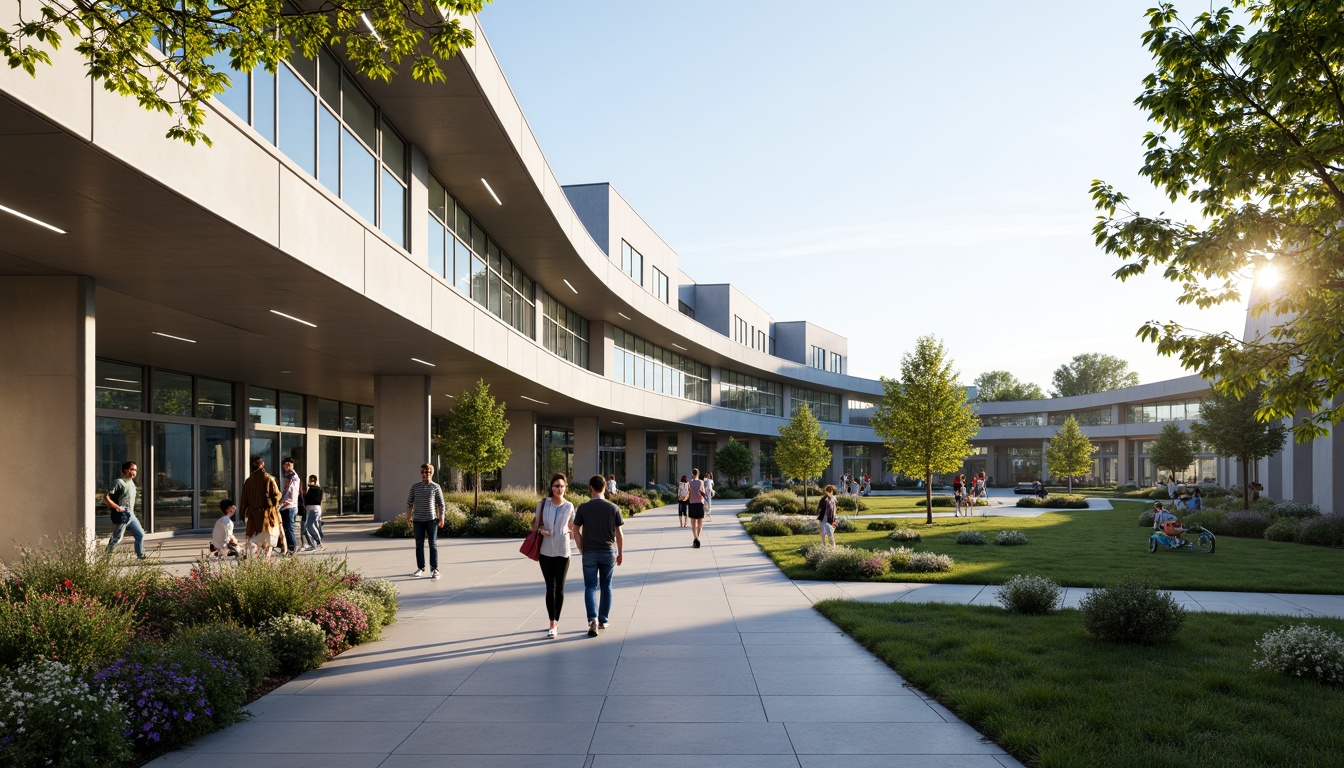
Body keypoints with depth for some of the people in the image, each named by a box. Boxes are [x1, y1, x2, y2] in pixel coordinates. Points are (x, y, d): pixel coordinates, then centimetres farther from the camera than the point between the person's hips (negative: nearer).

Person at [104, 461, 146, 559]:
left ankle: (141, 555, 17)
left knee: (140, 534, 8)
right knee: (116, 539, -4)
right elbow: (105, 497, -18)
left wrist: (131, 511, 16)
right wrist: (117, 507, -20)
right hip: (121, 515, -8)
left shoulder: (131, 482, 14)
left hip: (131, 515, 8)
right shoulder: (118, 482, -12)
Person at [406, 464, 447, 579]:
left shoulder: (436, 487, 1)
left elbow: (441, 504, 2)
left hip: (432, 519, -2)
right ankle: (420, 568, 15)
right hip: (418, 519, 2)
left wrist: (442, 518, -3)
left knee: (433, 544, -1)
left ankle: (434, 569, 2)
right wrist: (409, 517, 5)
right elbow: (409, 503, 10)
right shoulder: (415, 487, 6)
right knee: (419, 544, 6)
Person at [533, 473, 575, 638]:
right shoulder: (543, 504, -2)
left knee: (560, 588, 4)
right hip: (546, 551, 0)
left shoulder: (569, 507, 0)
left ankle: (556, 622, 16)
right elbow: (535, 524, 7)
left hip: (562, 552, 0)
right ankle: (552, 624, 1)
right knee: (550, 588, 0)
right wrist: (540, 530, -12)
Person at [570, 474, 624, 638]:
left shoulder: (583, 508, -6)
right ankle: (603, 620, 21)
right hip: (608, 552, 1)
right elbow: (619, 533, -2)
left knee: (590, 587, 4)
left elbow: (575, 531, -4)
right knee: (606, 587, 14)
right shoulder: (613, 508, -4)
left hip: (589, 552, -1)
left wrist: (581, 549, 9)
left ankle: (593, 619, -13)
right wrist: (621, 553, 9)